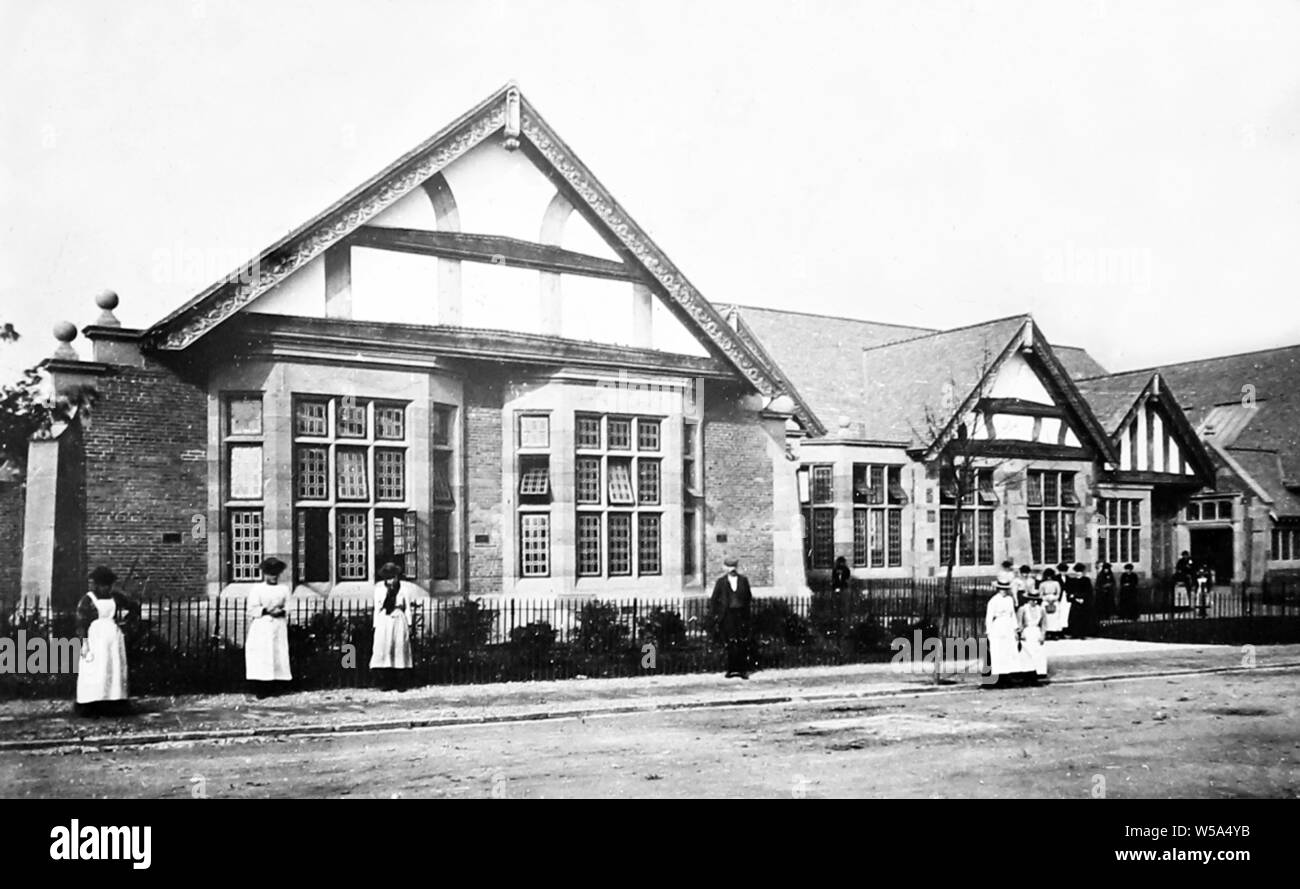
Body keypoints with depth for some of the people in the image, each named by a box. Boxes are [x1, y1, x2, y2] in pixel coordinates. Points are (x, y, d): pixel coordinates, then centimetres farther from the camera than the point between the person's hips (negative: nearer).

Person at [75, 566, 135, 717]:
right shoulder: (87, 600, -4)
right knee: (93, 672, -7)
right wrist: (84, 644, -14)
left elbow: (132, 606, 22)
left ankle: (114, 706, 7)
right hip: (96, 640, -5)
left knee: (115, 670, 3)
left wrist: (123, 619, 7)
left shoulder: (115, 598, 9)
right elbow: (81, 624, -8)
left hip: (114, 640, 5)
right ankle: (89, 708, -6)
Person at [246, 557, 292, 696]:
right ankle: (260, 689, -4)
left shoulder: (284, 590, 10)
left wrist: (281, 612, -13)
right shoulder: (257, 589, 1)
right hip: (261, 629, -3)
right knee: (260, 658, -8)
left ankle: (271, 689, 5)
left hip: (278, 628, 3)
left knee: (277, 656, -1)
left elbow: (287, 610, 9)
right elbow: (252, 610, -4)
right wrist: (266, 610, -17)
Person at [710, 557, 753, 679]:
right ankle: (731, 669, 2)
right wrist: (717, 615, 2)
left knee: (743, 643, -1)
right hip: (727, 615, -1)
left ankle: (743, 670, 3)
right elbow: (714, 600, 7)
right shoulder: (721, 581, 4)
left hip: (741, 615, 1)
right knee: (730, 644, -3)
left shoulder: (744, 580, 8)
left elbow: (748, 597, 13)